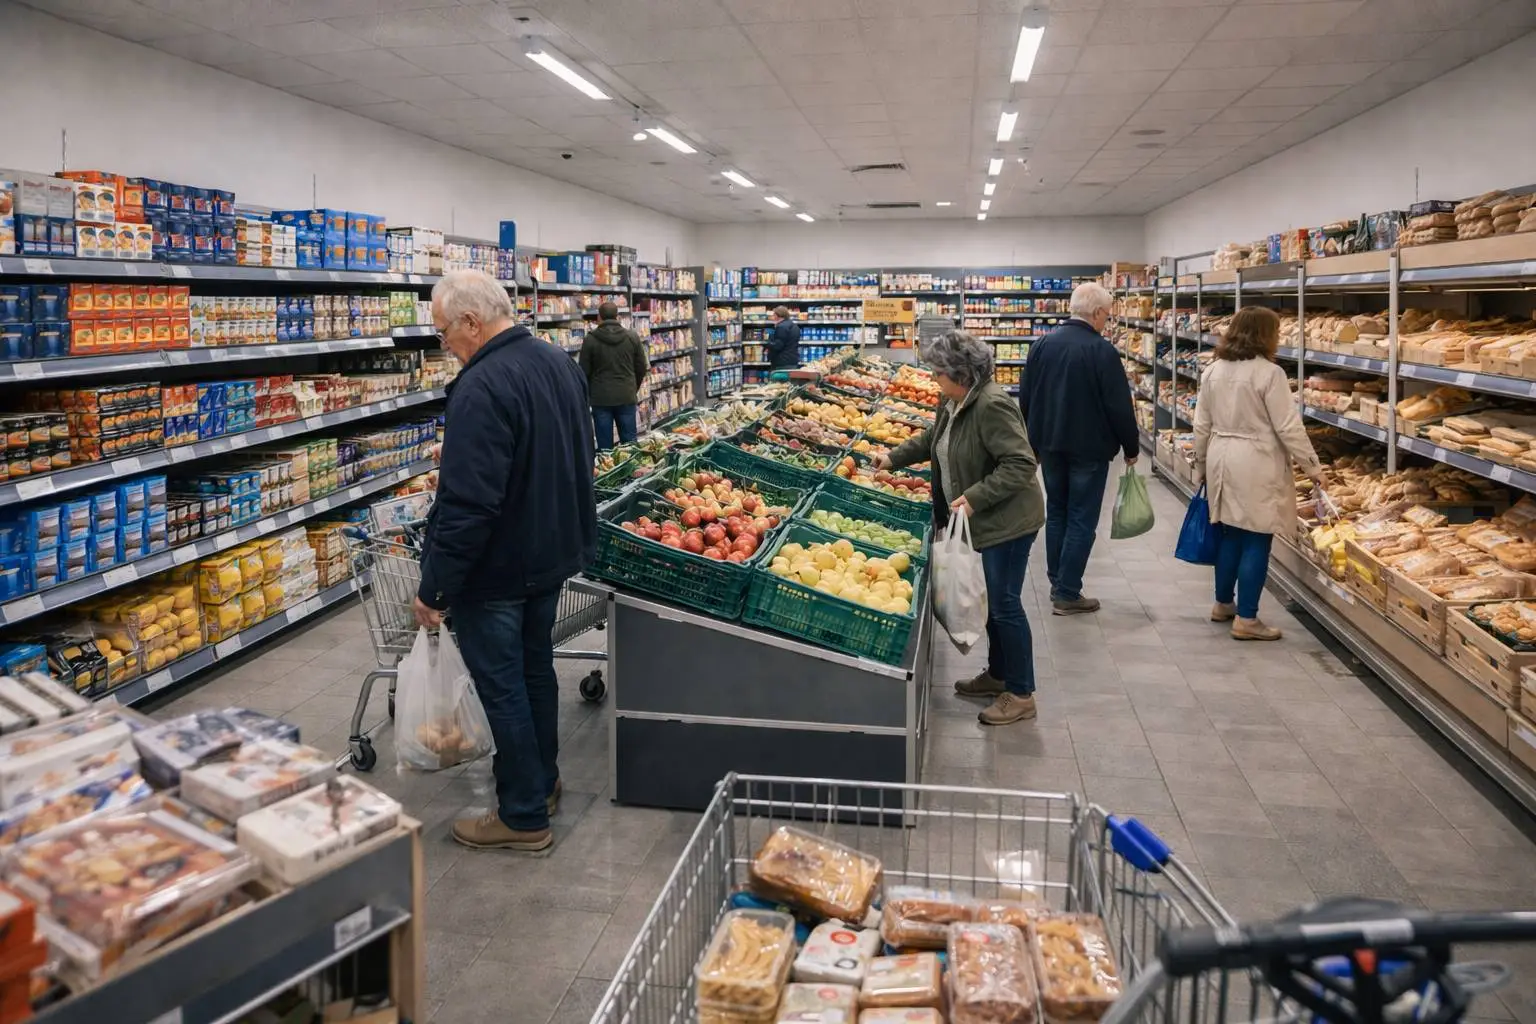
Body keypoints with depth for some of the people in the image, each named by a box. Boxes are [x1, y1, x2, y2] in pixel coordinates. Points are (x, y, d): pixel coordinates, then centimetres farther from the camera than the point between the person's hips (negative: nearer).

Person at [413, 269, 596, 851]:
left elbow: (466, 504, -29)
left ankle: (524, 816, 16)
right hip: (553, 555, 9)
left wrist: (434, 587, -20)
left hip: (496, 570, -9)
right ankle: (542, 782, 38)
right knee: (535, 668, 22)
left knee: (502, 688, 4)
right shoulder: (560, 364, 4)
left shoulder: (481, 389, -26)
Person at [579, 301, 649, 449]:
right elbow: (642, 368, 6)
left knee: (605, 445, 4)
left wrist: (588, 394, 15)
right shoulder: (633, 337, 1)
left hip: (601, 397, -2)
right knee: (629, 442, 9)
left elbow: (584, 371, -1)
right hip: (626, 396, 2)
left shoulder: (590, 339, -5)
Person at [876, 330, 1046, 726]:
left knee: (1004, 604, -3)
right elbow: (931, 441, 28)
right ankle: (997, 675, 34)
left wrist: (975, 497, -29)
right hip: (989, 522, 10)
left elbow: (1021, 464, -26)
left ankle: (1021, 694, 9)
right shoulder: (954, 404, 8)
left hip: (1009, 520, -10)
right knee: (994, 601, 19)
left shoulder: (992, 405, -23)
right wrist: (893, 458, 26)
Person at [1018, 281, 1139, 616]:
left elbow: (1025, 398, 8)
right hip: (1089, 447, -6)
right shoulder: (1102, 350, -15)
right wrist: (1131, 447, -1)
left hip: (1050, 444, 6)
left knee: (1056, 512, 17)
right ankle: (1067, 594, 2)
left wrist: (1035, 438, 19)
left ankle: (1057, 584, 23)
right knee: (1081, 519, 1)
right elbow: (1120, 406, -13)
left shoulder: (1041, 345, 2)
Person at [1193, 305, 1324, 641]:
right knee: (1256, 541, 0)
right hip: (1256, 465, -7)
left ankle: (1223, 604, 28)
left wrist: (1201, 466, 21)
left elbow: (1202, 426, 11)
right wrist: (1312, 466, -3)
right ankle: (1246, 619, 3)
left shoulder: (1213, 370, 6)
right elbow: (1288, 427, -12)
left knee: (1230, 534, 17)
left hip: (1222, 461, 7)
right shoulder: (1269, 373, -13)